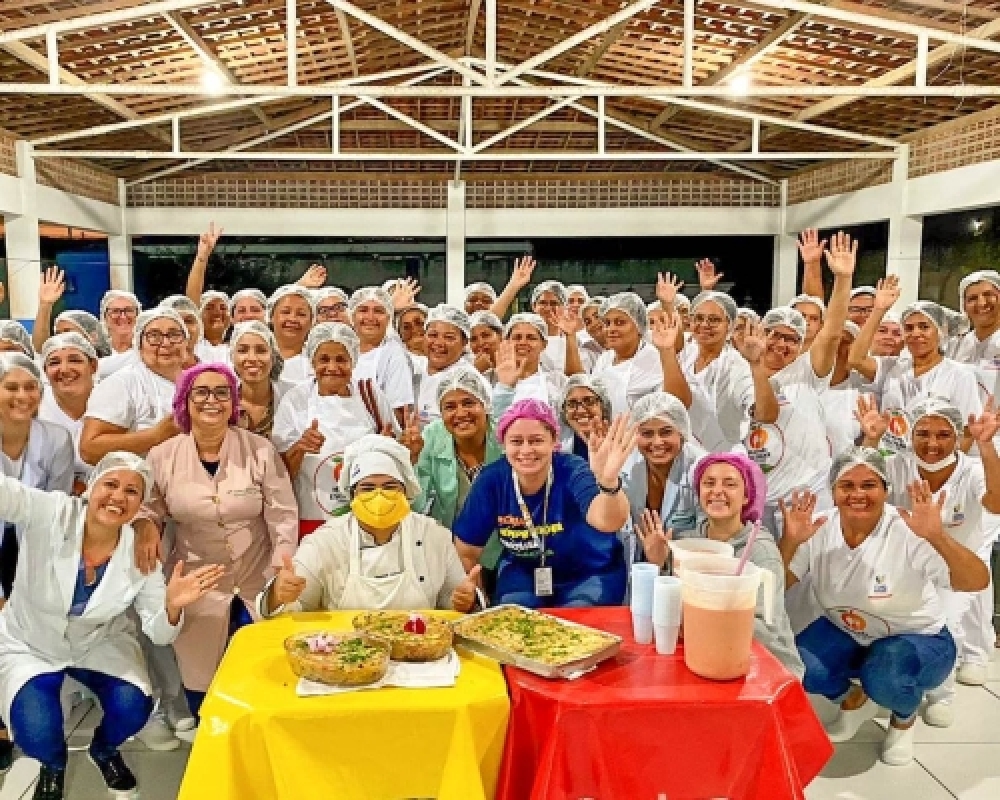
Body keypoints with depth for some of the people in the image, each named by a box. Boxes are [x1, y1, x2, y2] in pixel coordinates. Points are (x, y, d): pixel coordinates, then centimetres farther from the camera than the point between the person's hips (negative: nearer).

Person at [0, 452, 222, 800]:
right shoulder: (48, 513, -26)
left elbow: (158, 634, -16)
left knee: (133, 709, -19)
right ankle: (53, 765, 19)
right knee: (38, 733, -22)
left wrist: (172, 607, -40)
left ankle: (103, 751, 22)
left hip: (101, 644, 2)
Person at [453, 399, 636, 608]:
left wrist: (608, 481, -70)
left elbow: (607, 521, -51)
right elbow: (467, 553, -5)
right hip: (523, 571, 2)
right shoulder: (492, 480, -19)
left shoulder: (573, 472, -28)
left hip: (590, 573, -2)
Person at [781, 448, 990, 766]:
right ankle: (854, 700, 13)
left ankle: (905, 718, 5)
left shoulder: (908, 532, -24)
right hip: (844, 634, 4)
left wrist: (938, 537, -50)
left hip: (916, 638, -3)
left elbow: (978, 582, -33)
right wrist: (789, 541, -34)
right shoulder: (819, 528, -13)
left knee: (884, 679, -34)